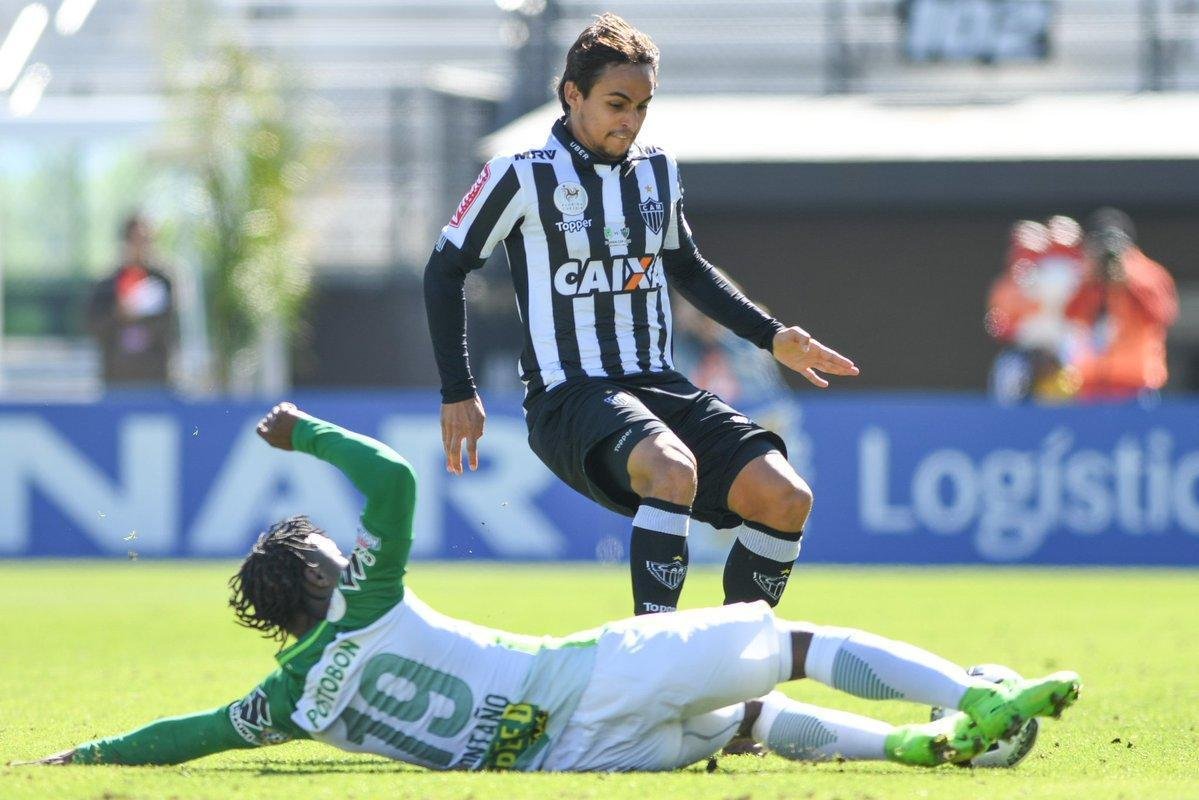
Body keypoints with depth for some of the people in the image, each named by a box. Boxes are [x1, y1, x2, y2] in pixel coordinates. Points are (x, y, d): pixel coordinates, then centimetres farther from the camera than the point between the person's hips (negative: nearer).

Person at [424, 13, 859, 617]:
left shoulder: (657, 172, 12)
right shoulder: (525, 176, -5)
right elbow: (445, 271, 4)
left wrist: (773, 337, 20)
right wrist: (457, 394, 0)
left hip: (657, 386, 6)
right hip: (570, 396, -6)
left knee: (786, 497, -15)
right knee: (673, 469, -38)